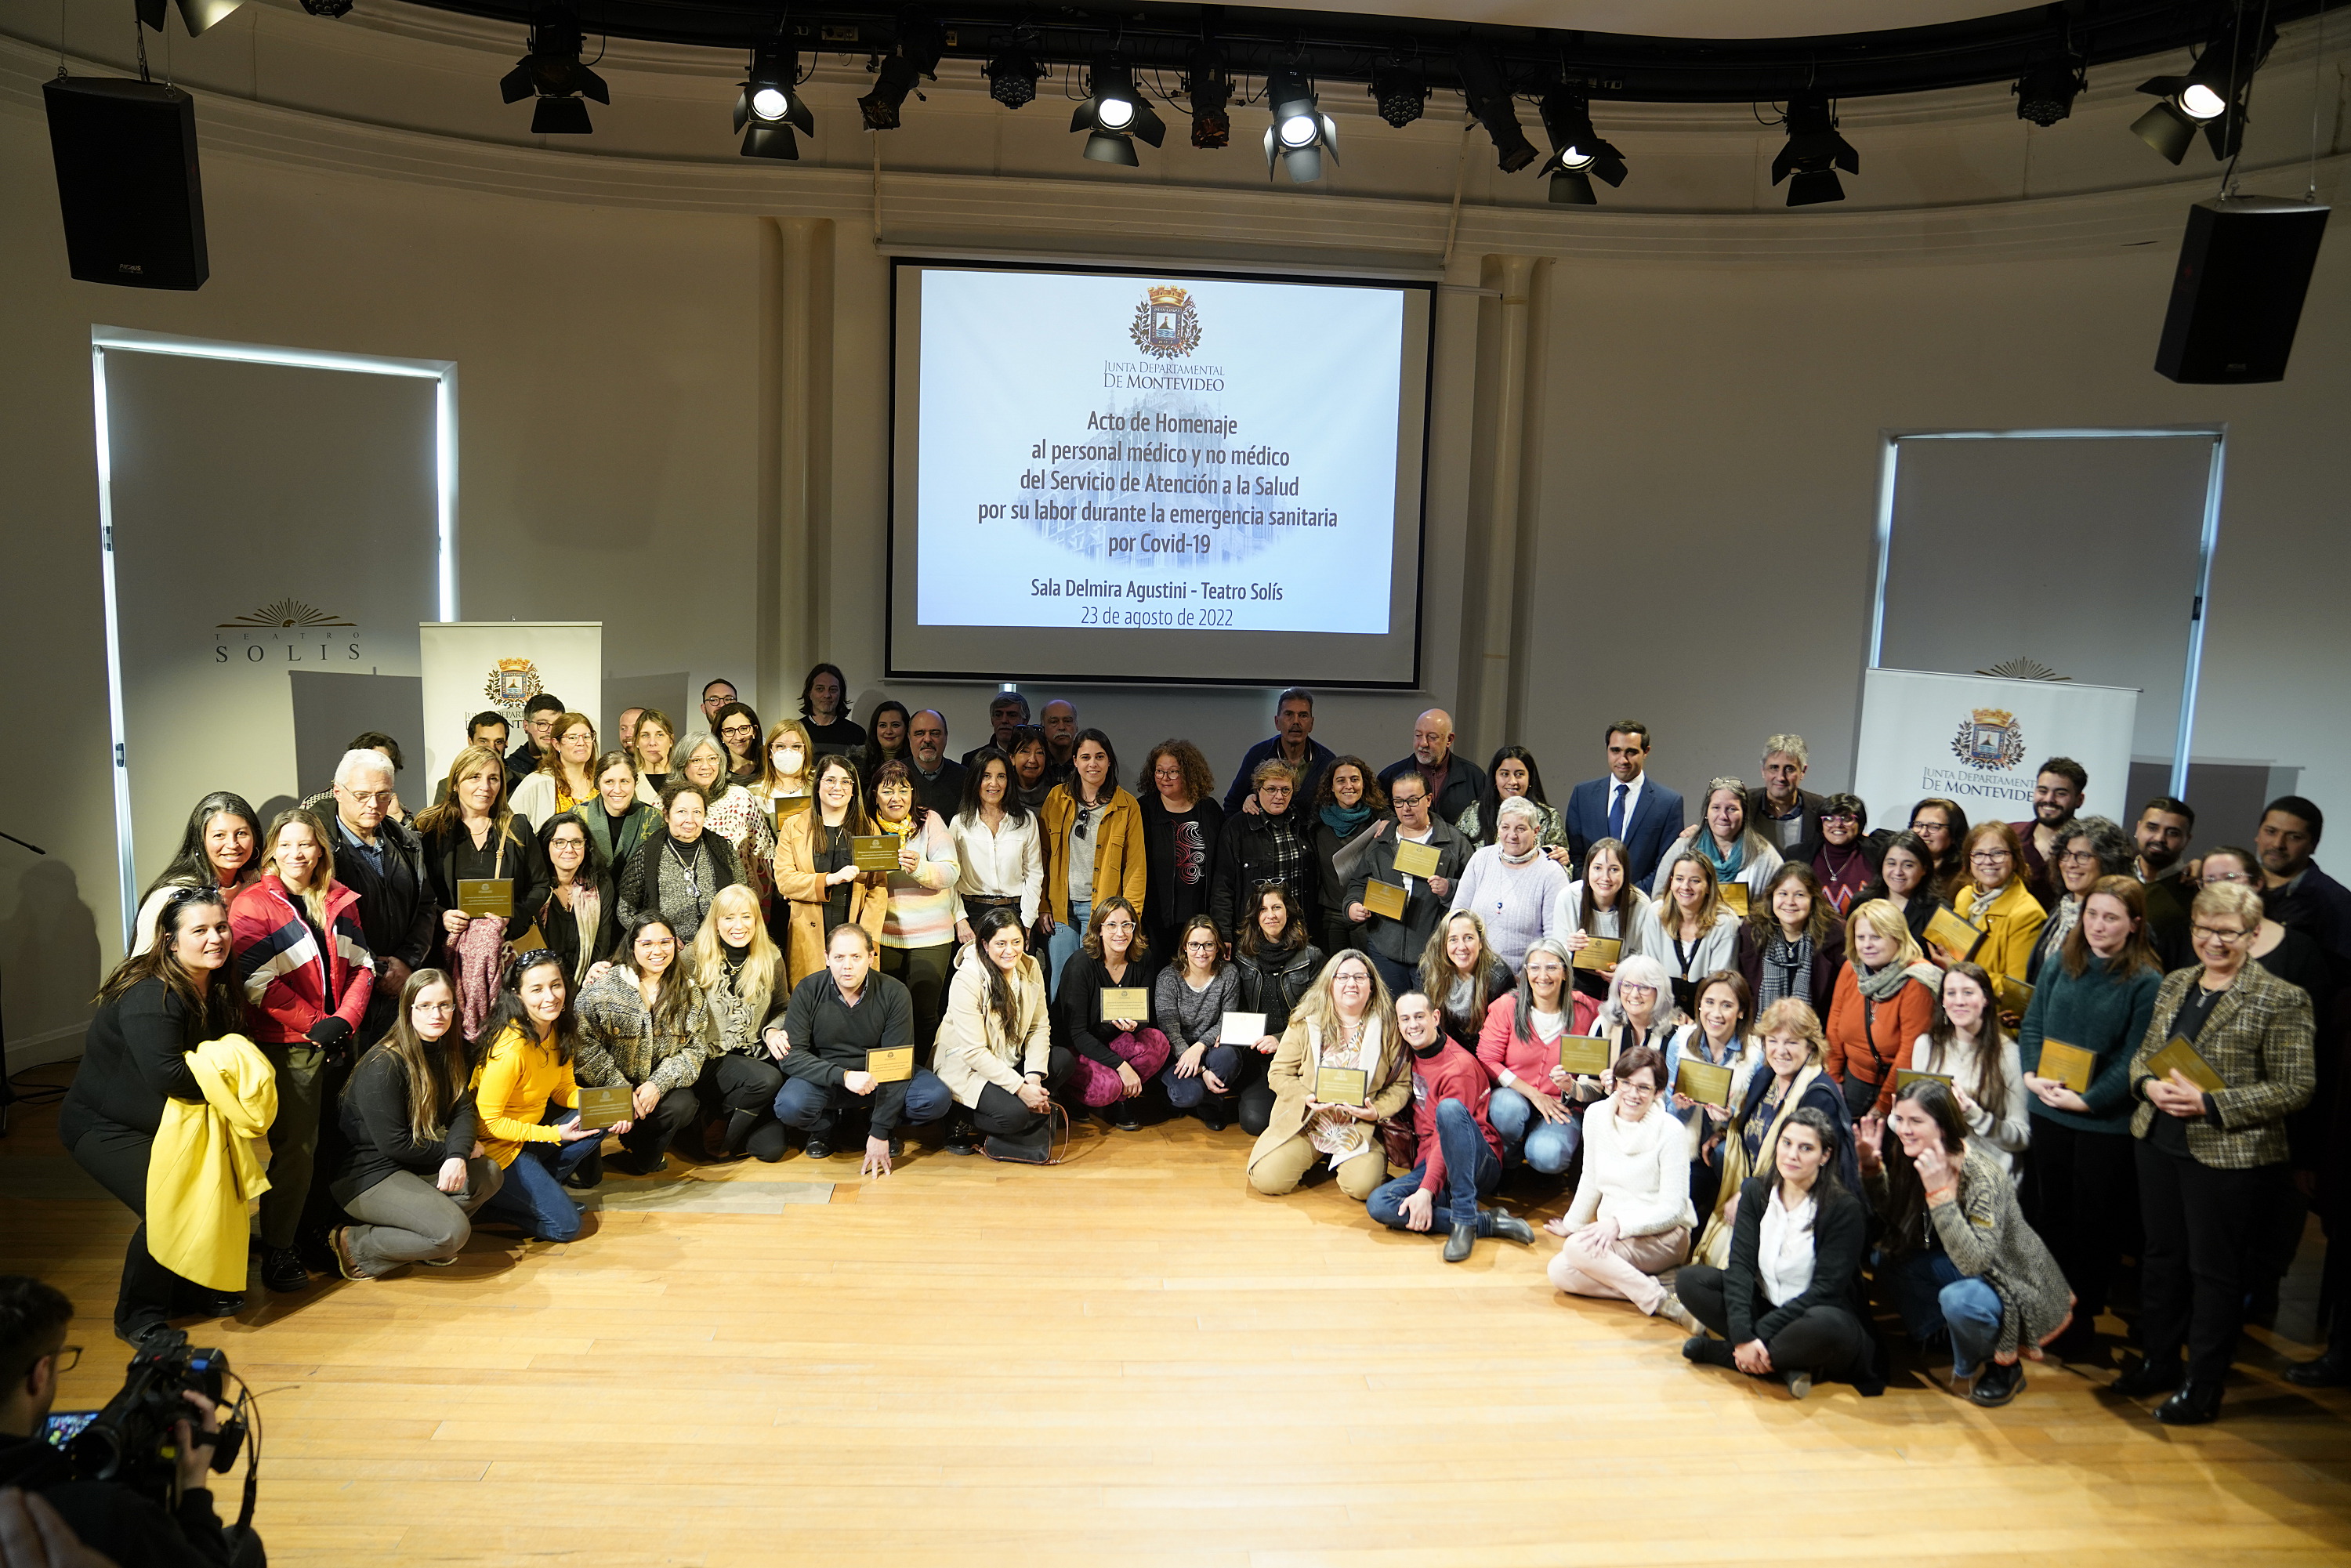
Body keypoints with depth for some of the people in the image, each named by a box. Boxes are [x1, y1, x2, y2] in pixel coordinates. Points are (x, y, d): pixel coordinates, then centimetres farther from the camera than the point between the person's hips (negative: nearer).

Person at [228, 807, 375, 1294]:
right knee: (296, 1148, -6)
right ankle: (277, 1251, 6)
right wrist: (315, 1025, -15)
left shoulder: (339, 901, 11)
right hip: (286, 1044, -5)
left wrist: (345, 1019, -6)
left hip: (337, 1039, 5)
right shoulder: (252, 904, -5)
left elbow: (361, 966, 9)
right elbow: (259, 981, -13)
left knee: (336, 1142, 8)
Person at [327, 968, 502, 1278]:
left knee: (490, 1175, -12)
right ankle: (354, 1245, -6)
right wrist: (452, 1149, -11)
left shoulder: (450, 1052, 3)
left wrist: (458, 1156, -23)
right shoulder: (383, 1066, -21)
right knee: (453, 1231, -23)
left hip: (413, 1167, 8)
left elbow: (463, 1110, -4)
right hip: (367, 1174, -8)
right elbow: (394, 1144, -21)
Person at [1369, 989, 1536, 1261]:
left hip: (1479, 1165, -7)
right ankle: (1488, 1223, -21)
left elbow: (1449, 1129, -18)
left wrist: (1426, 1190, -25)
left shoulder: (1459, 1066, -12)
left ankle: (1464, 1220, -32)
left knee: (1449, 1108, -36)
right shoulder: (1410, 1057, 10)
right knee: (1378, 1204, -21)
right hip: (1430, 1161, 7)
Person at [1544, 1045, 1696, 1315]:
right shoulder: (1596, 1116, 2)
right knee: (1559, 1272, -22)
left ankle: (1660, 1300, -22)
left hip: (1662, 1236, -6)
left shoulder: (1670, 1131, -13)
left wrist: (1619, 1223, -25)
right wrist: (1571, 1224, 27)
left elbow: (1672, 1209, -13)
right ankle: (1644, 1281, -13)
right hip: (1612, 1233, 6)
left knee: (1577, 1247, -30)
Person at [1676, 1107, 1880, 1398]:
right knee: (1690, 1280, -14)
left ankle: (1719, 1352, -18)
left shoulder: (1844, 1208, -14)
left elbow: (1827, 1287, -18)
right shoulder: (1756, 1192, 1)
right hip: (1765, 1306, 5)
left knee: (1825, 1325, -39)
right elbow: (1740, 1263, -8)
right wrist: (1743, 1335, -24)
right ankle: (1786, 1366, -19)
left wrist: (1760, 1332, -23)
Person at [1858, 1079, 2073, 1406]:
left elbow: (1974, 1261, -36)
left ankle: (2002, 1367, -3)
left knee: (1959, 1300, -34)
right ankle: (1937, 1335, 14)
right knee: (1884, 1259, -8)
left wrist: (1940, 1190, -43)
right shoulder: (1913, 1160, -9)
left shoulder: (1982, 1175, -30)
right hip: (1960, 1271, 7)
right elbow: (1890, 1217, 1)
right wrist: (1871, 1165, -13)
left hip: (2013, 1282, -7)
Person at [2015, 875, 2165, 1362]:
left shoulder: (2146, 982, -9)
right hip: (2048, 1112, 4)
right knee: (2046, 1212, 14)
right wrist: (2032, 1075, -9)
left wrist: (2088, 1100, -19)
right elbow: (2031, 1026, 8)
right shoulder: (2061, 967, 6)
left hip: (2106, 1121, -4)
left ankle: (2082, 1318, 23)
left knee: (2093, 1222, 9)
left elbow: (2134, 1058, -13)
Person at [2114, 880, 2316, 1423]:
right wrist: (2149, 1084, -8)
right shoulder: (2174, 985, 8)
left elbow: (2295, 1088, -14)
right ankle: (2160, 1361, 33)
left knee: (2214, 1268, 6)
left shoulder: (2282, 1001, -11)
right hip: (2159, 1144, 6)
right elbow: (2143, 1053, 14)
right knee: (2162, 1254, 17)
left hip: (2229, 1156, -6)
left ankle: (2203, 1386, 19)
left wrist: (2210, 1104, -22)